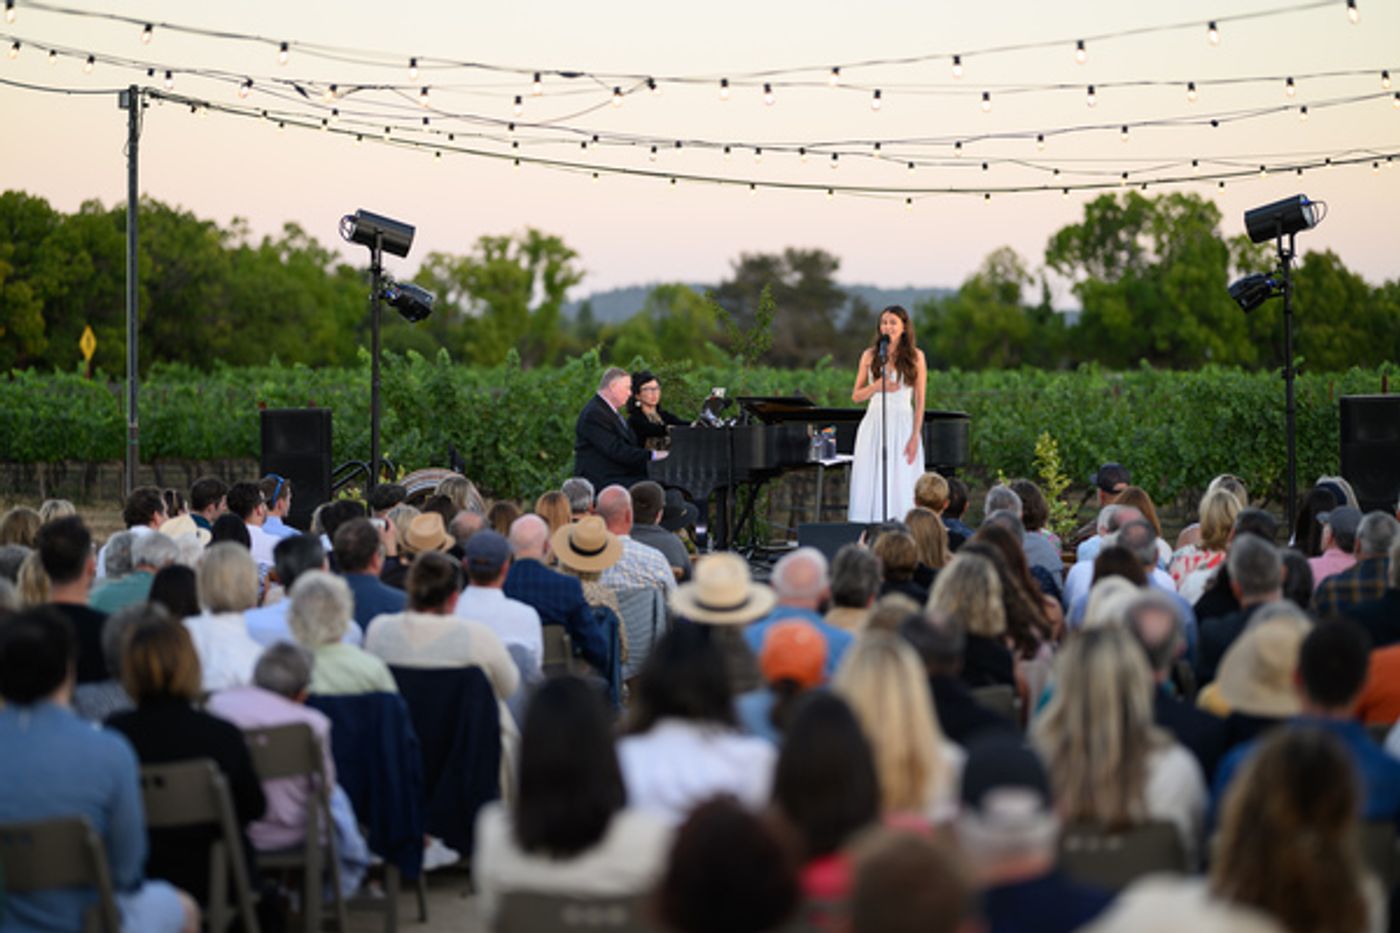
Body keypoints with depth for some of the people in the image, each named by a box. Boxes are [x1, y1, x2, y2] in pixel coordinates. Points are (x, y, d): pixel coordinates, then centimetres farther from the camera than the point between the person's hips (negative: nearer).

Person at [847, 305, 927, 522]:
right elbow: (856, 396, 8)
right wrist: (876, 387, -12)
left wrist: (916, 436, -6)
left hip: (902, 425, -1)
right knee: (871, 487, -1)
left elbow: (919, 401, 1)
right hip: (874, 425, 2)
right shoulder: (870, 355, 6)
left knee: (901, 488, -3)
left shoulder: (915, 356, 2)